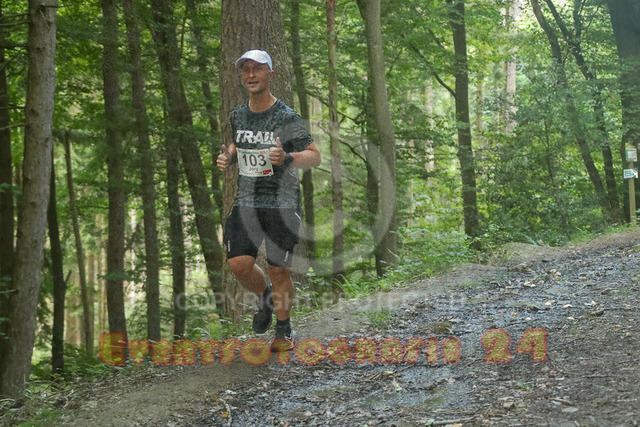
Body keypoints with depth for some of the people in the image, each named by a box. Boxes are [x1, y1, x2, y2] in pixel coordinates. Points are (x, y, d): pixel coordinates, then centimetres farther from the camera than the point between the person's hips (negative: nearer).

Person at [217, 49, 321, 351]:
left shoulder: (287, 117, -9)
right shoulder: (238, 115, 8)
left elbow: (315, 157, -10)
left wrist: (287, 158, -29)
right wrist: (227, 158, 5)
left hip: (282, 203, -4)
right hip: (247, 200, 4)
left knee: (278, 270, -4)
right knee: (239, 264, -9)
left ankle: (283, 330, 18)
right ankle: (264, 297, 24)